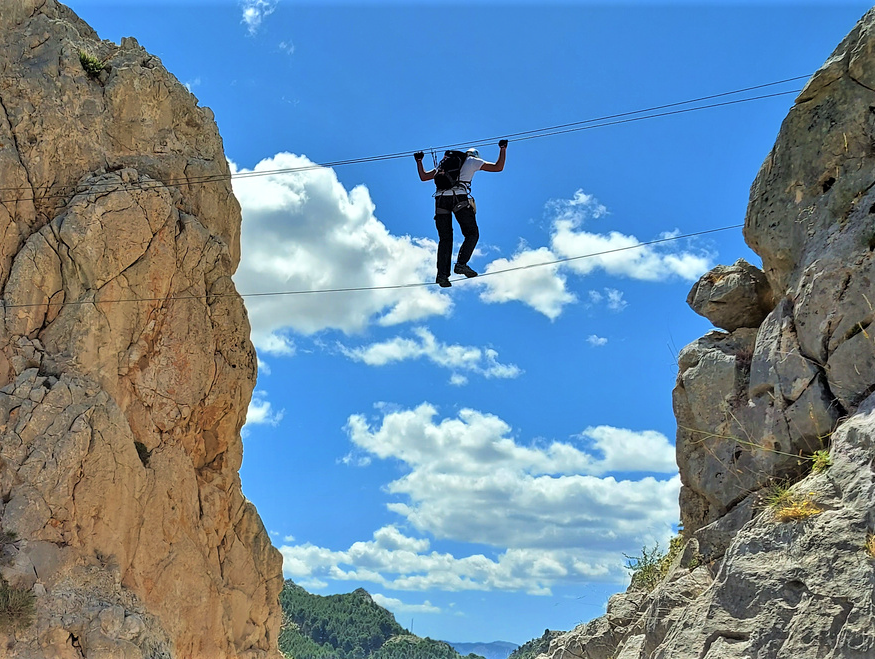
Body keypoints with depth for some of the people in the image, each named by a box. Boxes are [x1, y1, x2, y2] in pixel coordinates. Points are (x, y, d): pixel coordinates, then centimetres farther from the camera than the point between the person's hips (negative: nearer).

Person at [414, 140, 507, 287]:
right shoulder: (472, 161, 20)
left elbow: (423, 177, 30)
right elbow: (498, 167, 17)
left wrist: (419, 161, 46)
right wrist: (503, 149, 31)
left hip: (441, 198, 4)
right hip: (460, 198, -4)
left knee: (445, 239, 6)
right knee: (472, 234, 5)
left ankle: (442, 273, -7)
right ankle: (461, 264, -15)